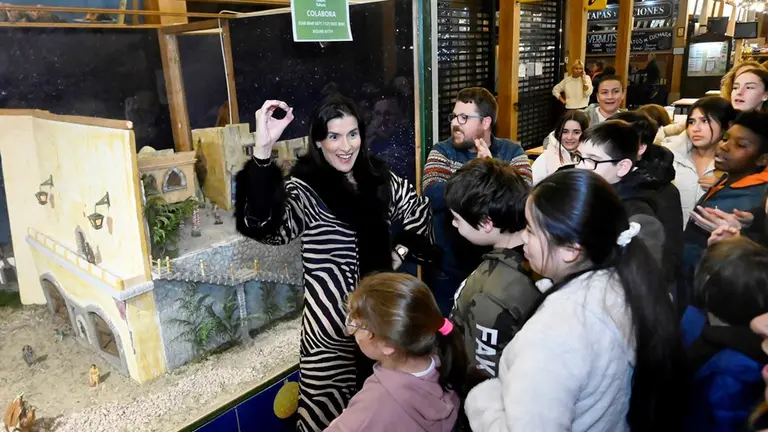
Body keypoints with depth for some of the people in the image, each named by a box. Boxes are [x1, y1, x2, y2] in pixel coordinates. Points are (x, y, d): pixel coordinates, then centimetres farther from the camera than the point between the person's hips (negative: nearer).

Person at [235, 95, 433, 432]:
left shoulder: (379, 178, 3)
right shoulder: (305, 189, -15)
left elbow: (421, 216, 19)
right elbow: (265, 226, -36)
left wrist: (402, 250, 6)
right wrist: (262, 151, -45)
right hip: (332, 323, -5)